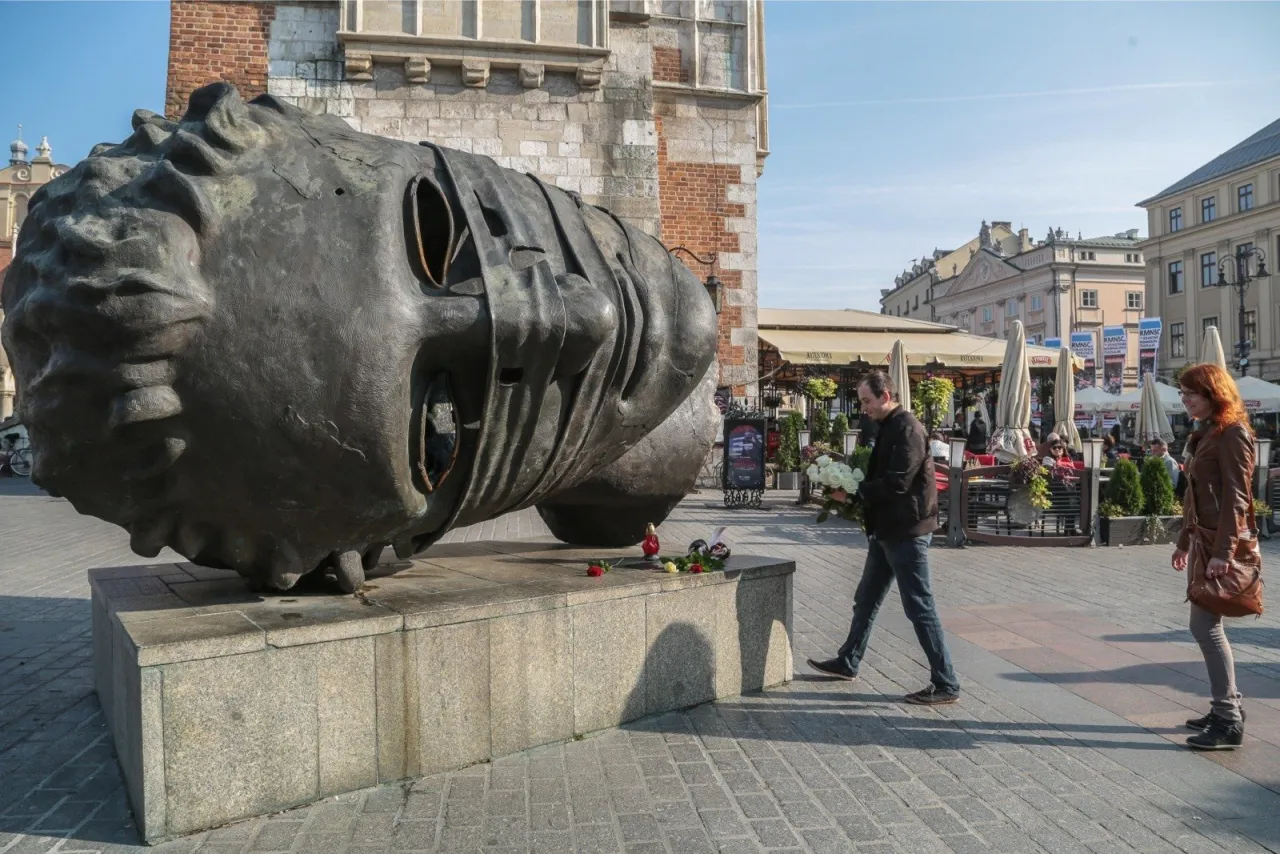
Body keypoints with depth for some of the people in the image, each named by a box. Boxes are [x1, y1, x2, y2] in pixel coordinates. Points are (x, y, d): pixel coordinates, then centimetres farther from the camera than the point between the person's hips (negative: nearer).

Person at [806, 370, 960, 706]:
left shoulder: (907, 429, -18)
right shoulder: (888, 427, 14)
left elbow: (896, 483, -24)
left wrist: (856, 490, -15)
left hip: (906, 530, -10)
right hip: (887, 529, 10)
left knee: (920, 607, -4)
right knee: (866, 599, 19)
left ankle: (946, 684, 5)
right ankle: (848, 662, 33)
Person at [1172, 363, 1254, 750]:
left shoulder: (1231, 433, -12)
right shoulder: (1205, 432, 16)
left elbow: (1236, 496, -18)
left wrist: (1223, 552, -22)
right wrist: (1184, 541, 20)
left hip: (1222, 543, -10)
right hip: (1206, 540, 10)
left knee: (1205, 625, -10)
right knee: (1207, 624, 13)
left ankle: (1229, 722, -5)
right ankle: (1228, 706, 22)